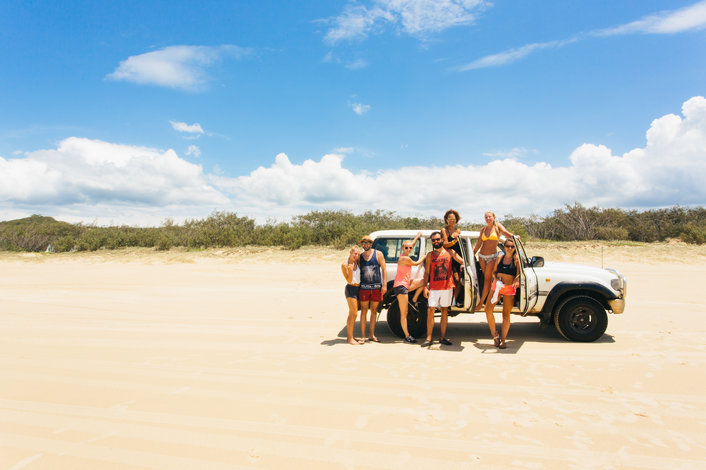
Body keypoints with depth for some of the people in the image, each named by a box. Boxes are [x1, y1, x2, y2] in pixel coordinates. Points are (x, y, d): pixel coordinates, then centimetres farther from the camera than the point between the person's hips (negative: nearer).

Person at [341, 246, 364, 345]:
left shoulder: (356, 262, 6)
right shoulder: (345, 264, -12)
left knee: (352, 314, 11)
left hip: (358, 289, 7)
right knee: (353, 313, -12)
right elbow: (349, 280, -16)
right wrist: (350, 270, -28)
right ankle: (350, 338, -10)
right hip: (351, 289, -7)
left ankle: (351, 336, 18)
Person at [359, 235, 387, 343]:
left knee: (374, 310, 8)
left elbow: (384, 269, 2)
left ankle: (372, 335, 17)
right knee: (364, 310, -1)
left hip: (376, 287, 0)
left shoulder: (378, 254, 4)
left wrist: (384, 285, -5)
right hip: (364, 287, 0)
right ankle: (363, 336, 4)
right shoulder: (359, 256, 9)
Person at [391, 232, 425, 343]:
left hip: (406, 284, 10)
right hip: (400, 286, -10)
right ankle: (407, 336, -1)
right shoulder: (406, 259, -18)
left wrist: (417, 237, 42)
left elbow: (412, 244, 29)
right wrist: (423, 258, 20)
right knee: (404, 313, -5)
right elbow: (416, 263, 2)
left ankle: (414, 299, 17)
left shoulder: (403, 256, 10)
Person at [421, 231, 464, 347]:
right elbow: (426, 272, 6)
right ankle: (428, 338, -2)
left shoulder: (450, 252, 8)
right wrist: (425, 287, -3)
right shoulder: (430, 255, 7)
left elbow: (462, 261, 8)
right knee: (430, 311, -7)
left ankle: (443, 338, 15)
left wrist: (463, 265, -17)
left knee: (444, 311, 7)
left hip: (447, 287, 1)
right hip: (434, 288, -1)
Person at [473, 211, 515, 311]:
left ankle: (481, 303, -4)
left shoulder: (497, 226, 0)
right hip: (482, 256, 4)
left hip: (492, 256, -4)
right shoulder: (483, 229, 9)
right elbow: (478, 244, 11)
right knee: (486, 277, 8)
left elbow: (506, 232, -15)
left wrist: (514, 237, -35)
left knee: (487, 279, -5)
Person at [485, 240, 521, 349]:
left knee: (506, 314, 3)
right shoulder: (500, 257, 7)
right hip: (497, 286, 3)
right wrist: (496, 278, -8)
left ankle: (503, 339, 11)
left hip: (509, 288, -3)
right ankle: (494, 334, 6)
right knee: (488, 309, -9)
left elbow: (519, 273, -6)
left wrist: (517, 281, -27)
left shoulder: (516, 259, -2)